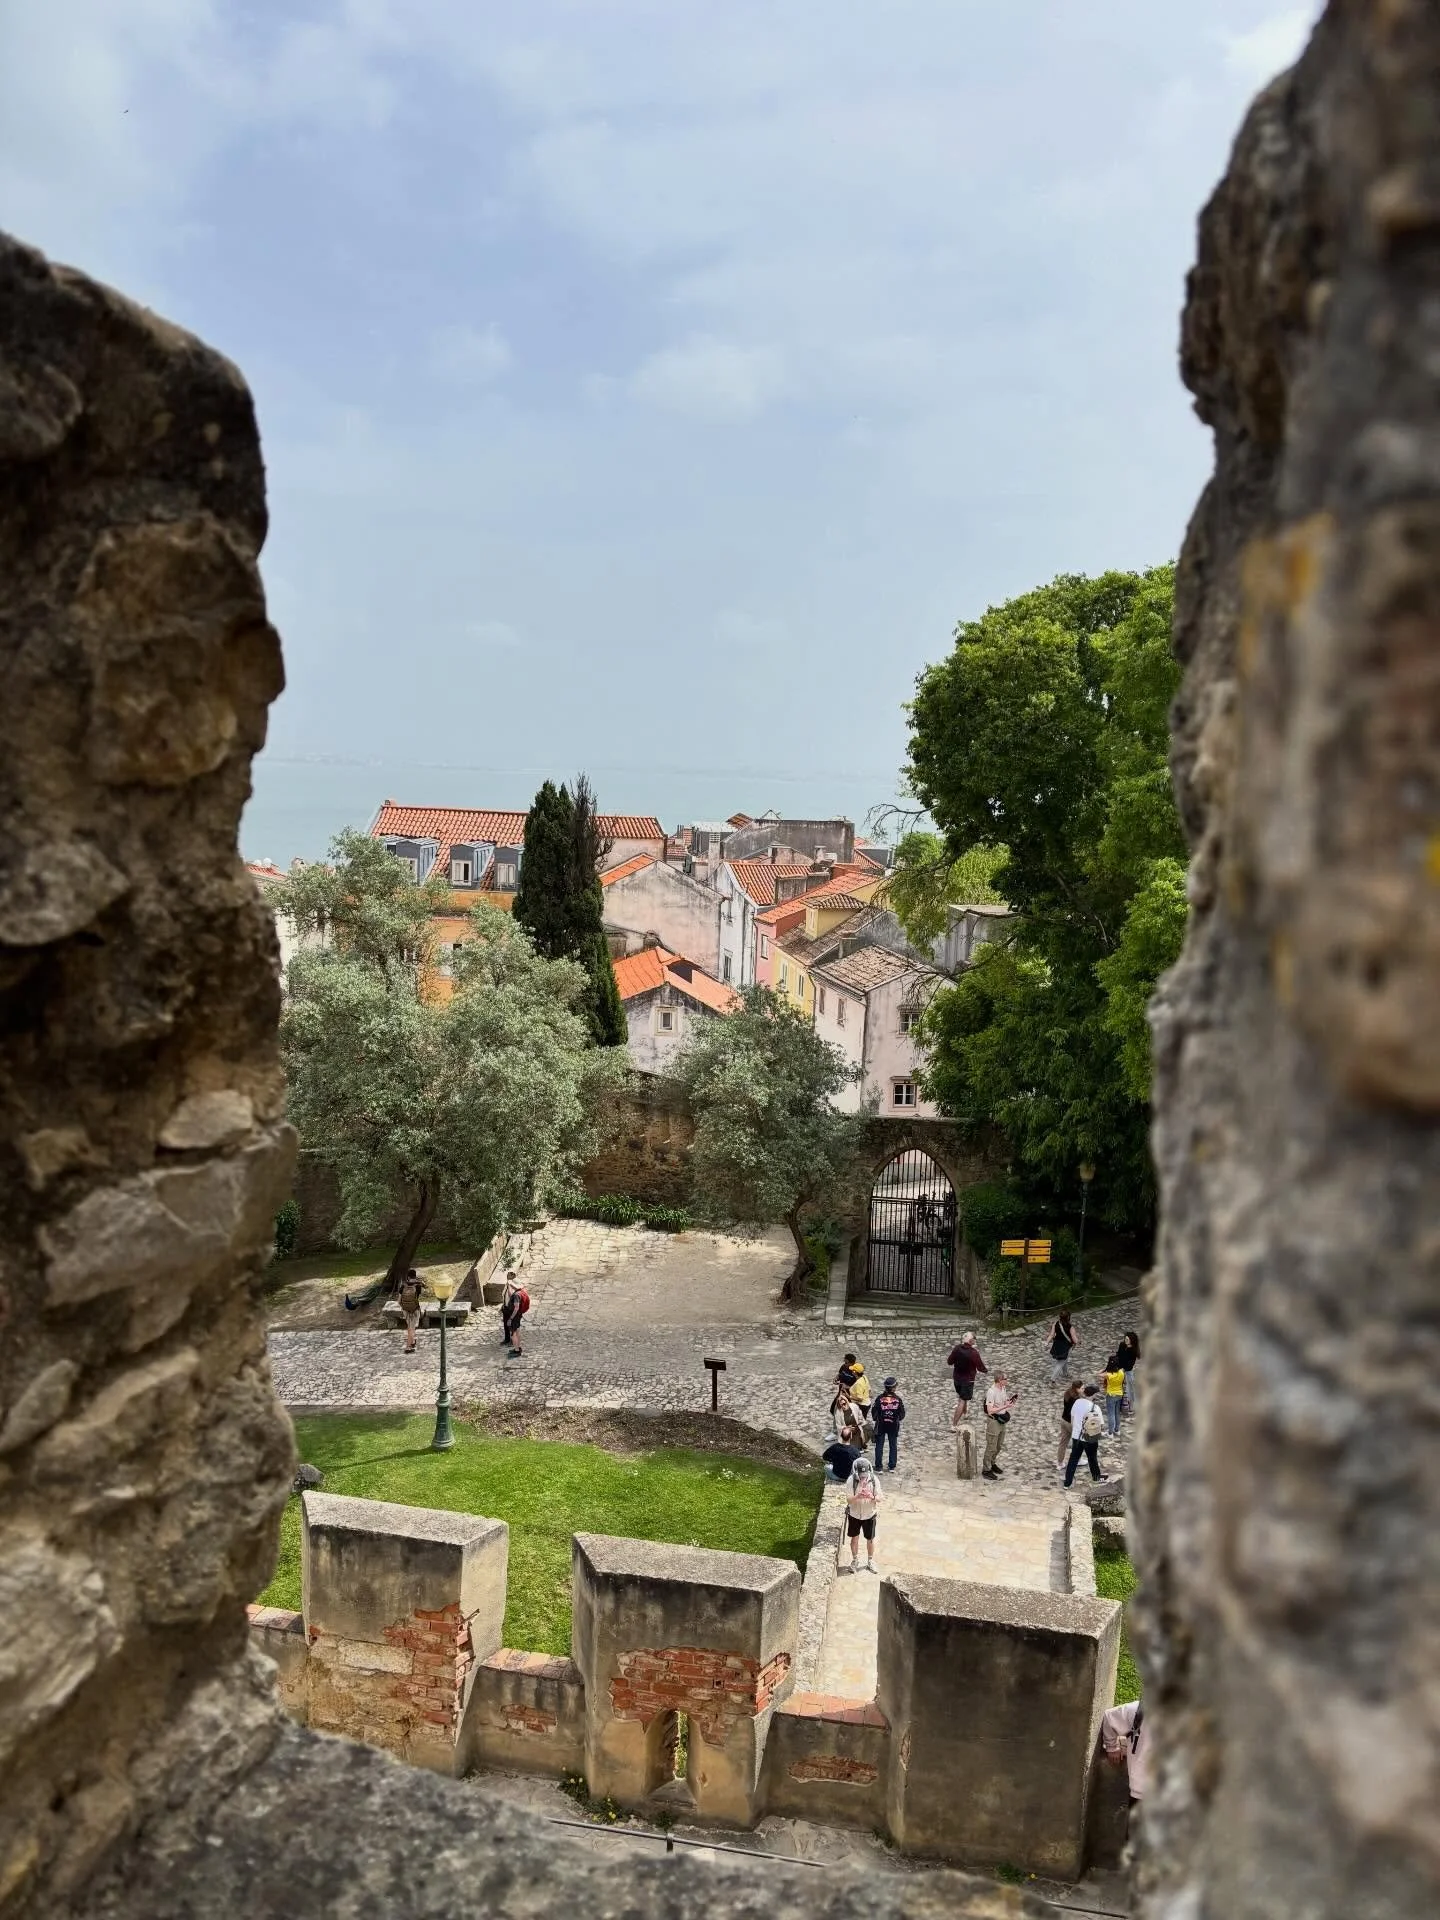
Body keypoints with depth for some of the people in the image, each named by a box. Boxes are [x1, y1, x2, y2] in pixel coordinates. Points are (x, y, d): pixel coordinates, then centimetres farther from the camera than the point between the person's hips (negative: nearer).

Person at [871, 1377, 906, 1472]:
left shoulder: (880, 1398, -15)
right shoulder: (898, 1399, -13)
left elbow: (874, 1411, -10)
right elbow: (902, 1414, -6)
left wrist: (877, 1419, 9)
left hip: (881, 1425, -1)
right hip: (893, 1426, 1)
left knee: (879, 1446, 9)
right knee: (893, 1446, 16)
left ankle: (879, 1467, 9)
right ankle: (892, 1467, 19)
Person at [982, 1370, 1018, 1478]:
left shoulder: (1003, 1388, 1)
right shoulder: (991, 1392, -25)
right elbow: (990, 1410, -27)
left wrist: (1011, 1400, -7)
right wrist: (1005, 1406, -30)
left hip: (1002, 1420, 8)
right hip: (993, 1421, -8)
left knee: (999, 1446, 22)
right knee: (991, 1447, 3)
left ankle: (992, 1464, 41)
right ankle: (986, 1470, 16)